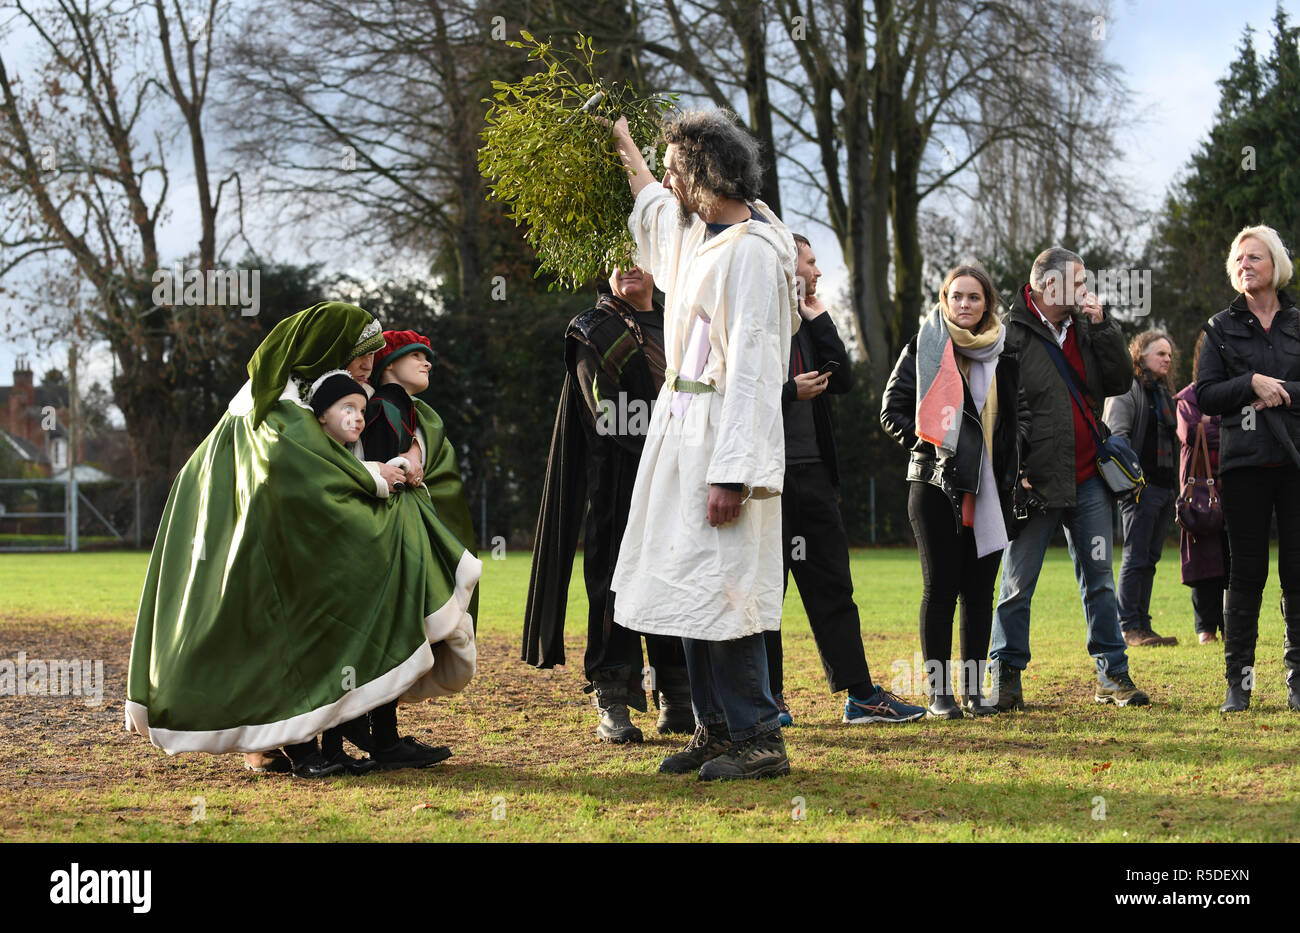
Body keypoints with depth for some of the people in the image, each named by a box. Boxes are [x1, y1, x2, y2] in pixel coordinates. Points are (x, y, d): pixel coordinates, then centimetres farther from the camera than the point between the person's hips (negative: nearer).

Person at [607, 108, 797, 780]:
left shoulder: (751, 252, -18)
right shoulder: (696, 231, 10)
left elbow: (751, 370, -23)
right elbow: (655, 206, 38)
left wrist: (730, 473, -26)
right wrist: (625, 149, 52)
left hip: (724, 432, -10)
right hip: (682, 426, 10)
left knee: (719, 587, -10)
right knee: (689, 581, 12)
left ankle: (757, 738, -4)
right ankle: (715, 727, 20)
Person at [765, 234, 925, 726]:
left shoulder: (806, 322, 17)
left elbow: (842, 380, 9)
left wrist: (820, 319, 4)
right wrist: (790, 393, -14)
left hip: (811, 469, 7)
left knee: (832, 585, 8)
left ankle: (861, 695, 10)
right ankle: (768, 697, 10)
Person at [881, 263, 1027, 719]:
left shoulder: (1003, 354, 11)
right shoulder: (923, 348, 0)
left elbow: (1021, 412, 20)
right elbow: (892, 411, -1)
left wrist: (1011, 450, 5)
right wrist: (927, 442, -10)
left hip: (990, 488, 4)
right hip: (937, 485, -4)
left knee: (980, 590, 5)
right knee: (940, 587, -3)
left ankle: (973, 689, 12)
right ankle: (938, 692, 1)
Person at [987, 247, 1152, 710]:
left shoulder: (1085, 328, 12)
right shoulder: (1010, 334, -7)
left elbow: (1121, 382, 6)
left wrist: (1101, 326, -3)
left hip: (1088, 480, 5)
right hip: (1036, 482, -5)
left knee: (1099, 580, 7)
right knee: (1017, 585, 0)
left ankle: (1112, 676, 12)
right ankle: (1006, 679, 9)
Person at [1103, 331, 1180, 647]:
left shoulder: (1164, 391, 21)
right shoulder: (1126, 390, -4)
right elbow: (1117, 436, -14)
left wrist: (1176, 485, 19)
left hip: (1165, 487, 8)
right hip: (1140, 487, -8)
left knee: (1149, 560, 8)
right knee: (1136, 559, -8)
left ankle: (1142, 626, 11)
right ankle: (1128, 627, -6)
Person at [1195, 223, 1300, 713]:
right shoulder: (1222, 327, 10)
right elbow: (1205, 395, 2)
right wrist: (1252, 383, -12)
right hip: (1244, 464, 0)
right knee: (1246, 571, 0)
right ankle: (1238, 680, 5)